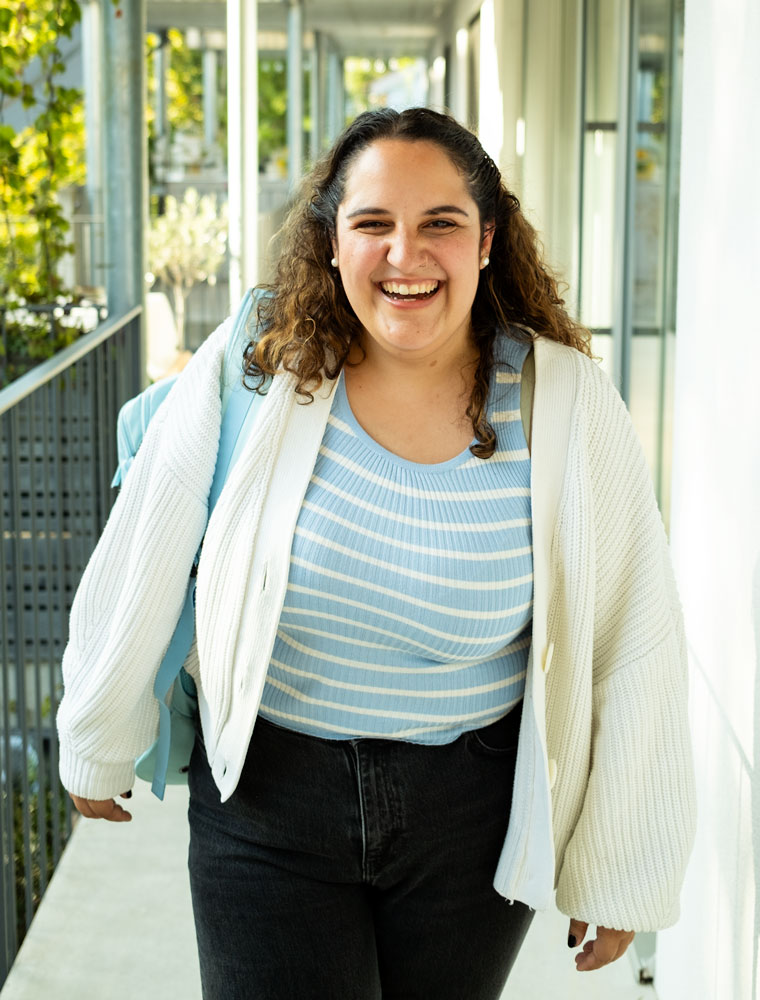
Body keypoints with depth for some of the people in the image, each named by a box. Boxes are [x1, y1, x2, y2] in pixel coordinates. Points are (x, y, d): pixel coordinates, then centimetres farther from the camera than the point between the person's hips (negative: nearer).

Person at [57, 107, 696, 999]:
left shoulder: (567, 408, -11)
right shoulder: (252, 373, -12)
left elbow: (634, 652, -5)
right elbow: (139, 580, 1)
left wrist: (618, 877, 1)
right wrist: (98, 750, 13)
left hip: (472, 816, 1)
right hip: (267, 799, 0)